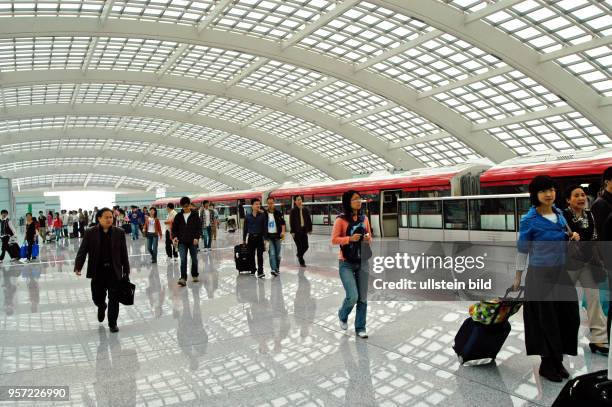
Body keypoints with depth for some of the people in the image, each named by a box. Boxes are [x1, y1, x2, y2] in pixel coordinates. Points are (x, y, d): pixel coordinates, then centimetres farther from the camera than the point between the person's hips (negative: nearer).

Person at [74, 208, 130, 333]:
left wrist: (126, 271, 2)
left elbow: (124, 253, 2)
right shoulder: (90, 233, -4)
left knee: (114, 298, 1)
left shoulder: (119, 233, -2)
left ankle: (112, 324, 16)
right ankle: (102, 307, 47)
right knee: (97, 297, 11)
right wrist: (78, 267, -22)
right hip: (98, 271, 0)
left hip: (114, 271, 0)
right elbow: (82, 251, -7)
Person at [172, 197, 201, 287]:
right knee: (183, 260, -9)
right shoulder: (178, 216, 6)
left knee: (194, 259, 12)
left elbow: (199, 227, -3)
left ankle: (195, 275, 30)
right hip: (182, 242, 1)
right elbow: (174, 228, 10)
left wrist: (197, 237, -15)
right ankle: (183, 279, -13)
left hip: (193, 241, -1)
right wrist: (174, 236, -8)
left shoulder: (195, 215, -1)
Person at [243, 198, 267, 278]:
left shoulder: (262, 216, -2)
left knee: (260, 255, -6)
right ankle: (253, 270, 28)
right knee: (251, 255, 12)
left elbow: (265, 227, -1)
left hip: (259, 237, -2)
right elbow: (245, 228, 8)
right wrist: (244, 239, 11)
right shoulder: (248, 217, 2)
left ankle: (260, 272, -5)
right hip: (251, 237, 2)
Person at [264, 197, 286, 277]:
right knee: (272, 253, -12)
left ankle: (277, 269, 23)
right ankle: (274, 269, -17)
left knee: (277, 254, 8)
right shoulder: (264, 214, 2)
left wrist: (283, 232, -18)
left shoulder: (278, 213, 1)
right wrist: (264, 236, 5)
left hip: (277, 236, 1)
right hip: (269, 236, -1)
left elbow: (282, 223, -2)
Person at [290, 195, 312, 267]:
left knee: (305, 246, 5)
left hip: (304, 230, 4)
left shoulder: (305, 210, 5)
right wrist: (292, 231, -12)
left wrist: (310, 229, 6)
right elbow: (291, 222, -8)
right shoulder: (293, 211, -6)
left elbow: (309, 220, 10)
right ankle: (301, 262, 14)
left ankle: (299, 255, 35)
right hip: (297, 231, -4)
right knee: (299, 247, 1)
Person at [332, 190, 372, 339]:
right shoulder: (341, 219, -10)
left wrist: (368, 239, -8)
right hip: (346, 263, -4)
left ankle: (360, 328, 22)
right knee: (352, 297, -10)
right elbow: (334, 240, -10)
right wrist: (350, 238, -23)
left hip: (362, 262, 5)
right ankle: (342, 315, 23)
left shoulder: (364, 218, 4)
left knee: (363, 298, 6)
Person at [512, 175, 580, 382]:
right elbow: (522, 249, -5)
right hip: (541, 274, -6)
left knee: (569, 316, 8)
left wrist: (572, 238, -1)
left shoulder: (559, 214, 6)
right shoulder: (529, 219, -11)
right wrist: (518, 277, -2)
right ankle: (548, 364, 20)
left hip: (562, 272, 6)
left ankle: (558, 360, 26)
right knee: (546, 319, 3)